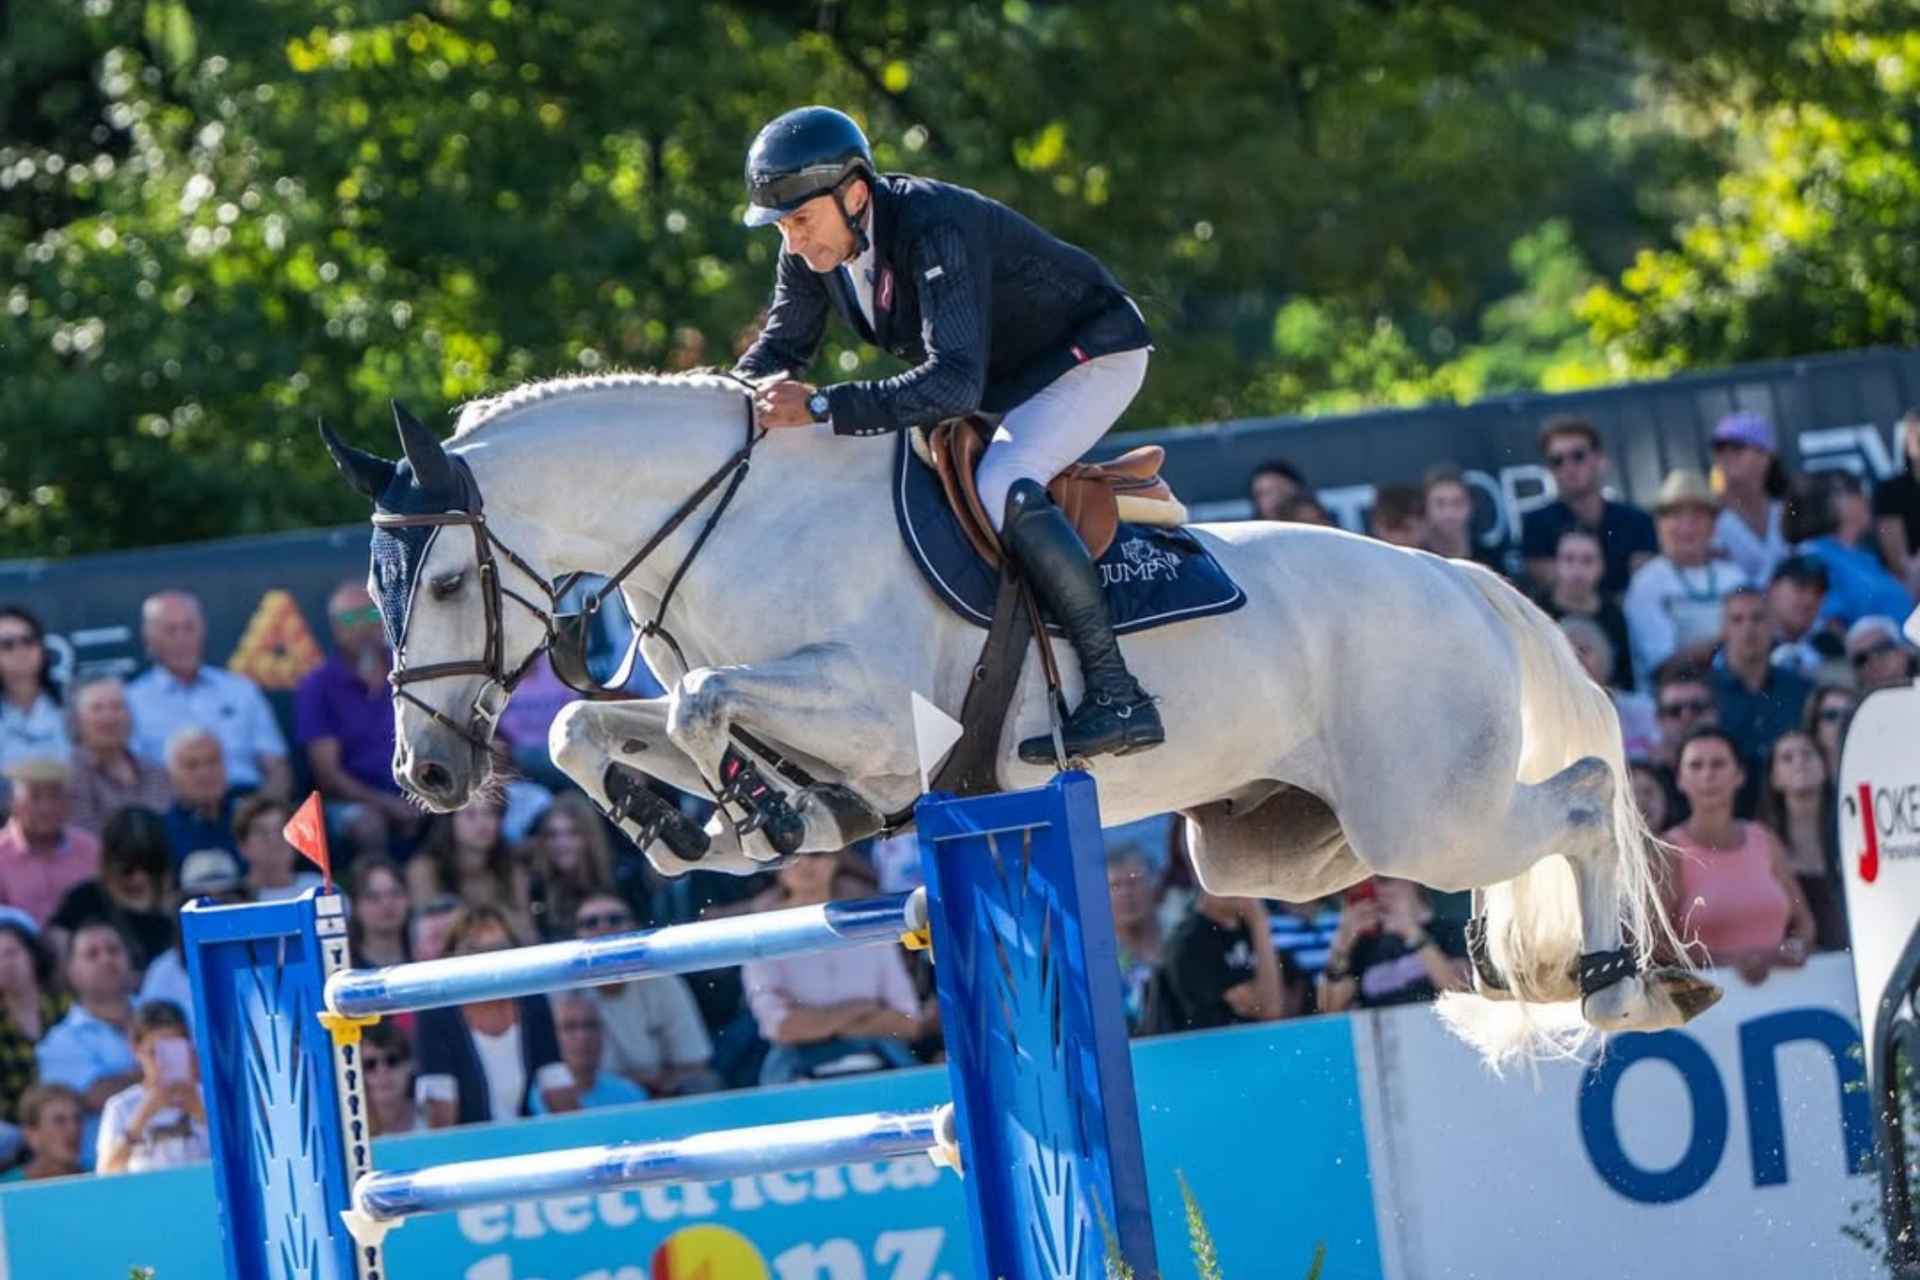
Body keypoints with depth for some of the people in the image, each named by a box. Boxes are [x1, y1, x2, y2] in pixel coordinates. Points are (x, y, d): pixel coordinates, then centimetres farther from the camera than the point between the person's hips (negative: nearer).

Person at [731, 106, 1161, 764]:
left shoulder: (934, 230, -36)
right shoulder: (813, 247, -11)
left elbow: (955, 384, -45)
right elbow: (778, 346, 0)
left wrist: (820, 406, -48)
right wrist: (757, 390, -24)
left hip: (1091, 356, -9)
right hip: (1005, 379, 9)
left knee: (1002, 488, -29)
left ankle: (1117, 693, -29)